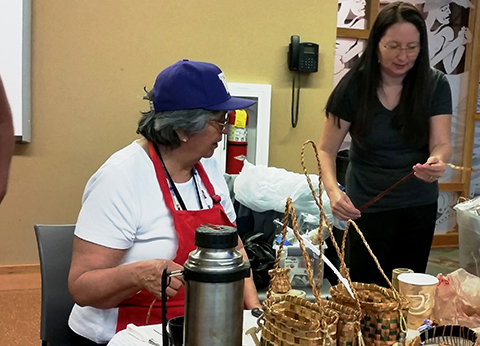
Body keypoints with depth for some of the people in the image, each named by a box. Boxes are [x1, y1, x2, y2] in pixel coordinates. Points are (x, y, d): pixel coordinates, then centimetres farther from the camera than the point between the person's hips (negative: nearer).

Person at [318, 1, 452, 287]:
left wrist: (437, 161, -36)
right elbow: (326, 150, -12)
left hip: (419, 206, 2)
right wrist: (333, 191, -30)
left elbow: (442, 143, -12)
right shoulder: (354, 86, -14)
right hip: (369, 207, -2)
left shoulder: (436, 85, -8)